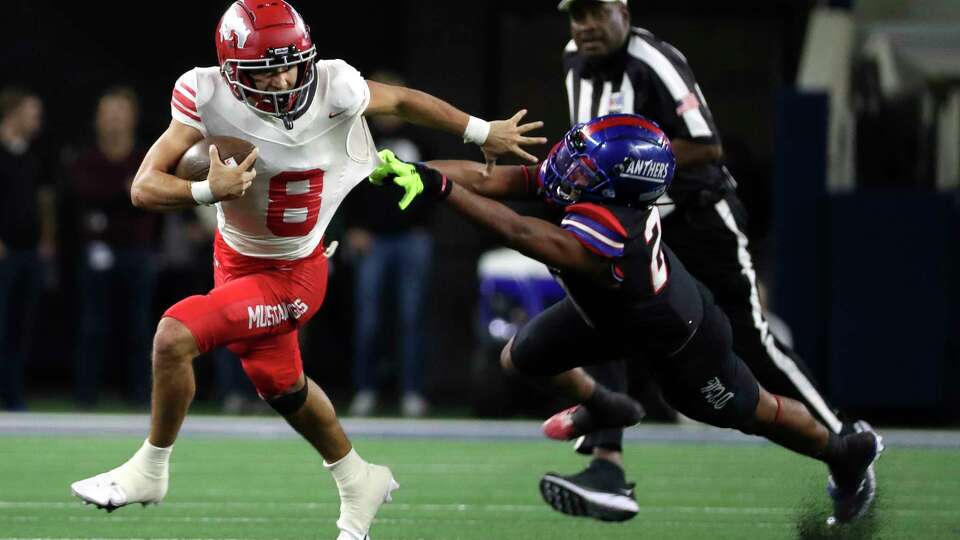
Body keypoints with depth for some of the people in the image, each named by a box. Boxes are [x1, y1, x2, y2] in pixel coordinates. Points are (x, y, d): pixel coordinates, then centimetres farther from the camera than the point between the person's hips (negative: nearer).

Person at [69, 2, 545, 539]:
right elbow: (145, 188, -23)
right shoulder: (209, 98, -23)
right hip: (237, 256, 4)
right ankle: (359, 484, 49)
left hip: (294, 274, -4)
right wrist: (208, 192, -43)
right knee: (279, 383, 24)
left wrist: (485, 133, 7)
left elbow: (401, 101, -5)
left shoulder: (332, 88, -26)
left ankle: (149, 471, 2)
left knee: (176, 336, -20)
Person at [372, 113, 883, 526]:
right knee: (520, 358, 12)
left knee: (752, 412, 16)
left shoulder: (603, 237, -50)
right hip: (610, 311, 7)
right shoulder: (593, 181, -28)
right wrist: (413, 169, -39)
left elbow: (518, 232, -60)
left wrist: (440, 188, -62)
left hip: (677, 341, -7)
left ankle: (846, 452, 44)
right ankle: (601, 407, 44)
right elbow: (488, 178, -28)